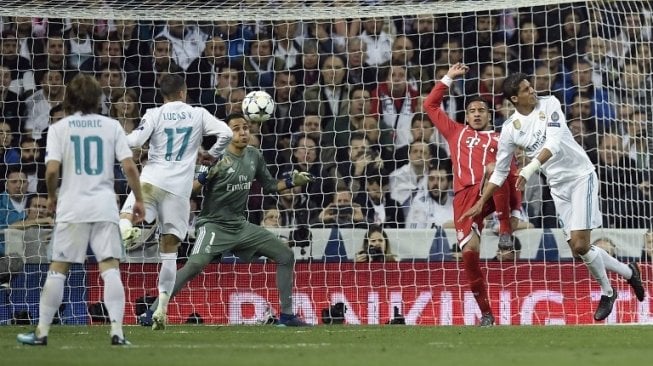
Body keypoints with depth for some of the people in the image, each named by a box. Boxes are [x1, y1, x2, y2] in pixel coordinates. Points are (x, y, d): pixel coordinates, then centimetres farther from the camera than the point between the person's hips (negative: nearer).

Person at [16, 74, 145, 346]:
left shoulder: (59, 128, 1)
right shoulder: (111, 126, 5)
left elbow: (52, 170, -8)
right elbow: (129, 167, -2)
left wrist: (51, 196, 10)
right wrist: (139, 200, 8)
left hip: (72, 207, -1)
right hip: (105, 206, 1)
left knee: (58, 269, 6)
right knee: (110, 268, -2)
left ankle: (42, 331, 9)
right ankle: (117, 331, -11)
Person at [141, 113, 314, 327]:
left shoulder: (254, 156, 6)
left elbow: (269, 186, 19)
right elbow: (190, 188, -19)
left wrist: (292, 182, 4)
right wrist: (206, 176, -37)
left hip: (241, 226, 7)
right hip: (214, 224, -7)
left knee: (285, 255, 5)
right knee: (196, 264, -30)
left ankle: (287, 315, 13)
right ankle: (152, 313, -26)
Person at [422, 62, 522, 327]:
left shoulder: (498, 140, 23)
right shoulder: (456, 132, 27)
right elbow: (430, 105, 28)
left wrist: (516, 211, 6)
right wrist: (449, 78, 26)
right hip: (464, 196, 1)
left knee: (494, 168, -37)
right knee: (469, 252, -15)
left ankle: (505, 232, -31)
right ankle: (486, 314, -3)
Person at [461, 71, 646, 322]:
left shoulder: (549, 105, -10)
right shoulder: (510, 129, -1)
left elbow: (554, 142, -24)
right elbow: (500, 171, 9)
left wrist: (531, 168, -38)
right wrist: (481, 203, 6)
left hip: (581, 176, -4)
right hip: (558, 186, 4)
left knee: (580, 244, -14)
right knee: (579, 248, -1)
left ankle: (607, 293, 7)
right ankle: (628, 272, 22)